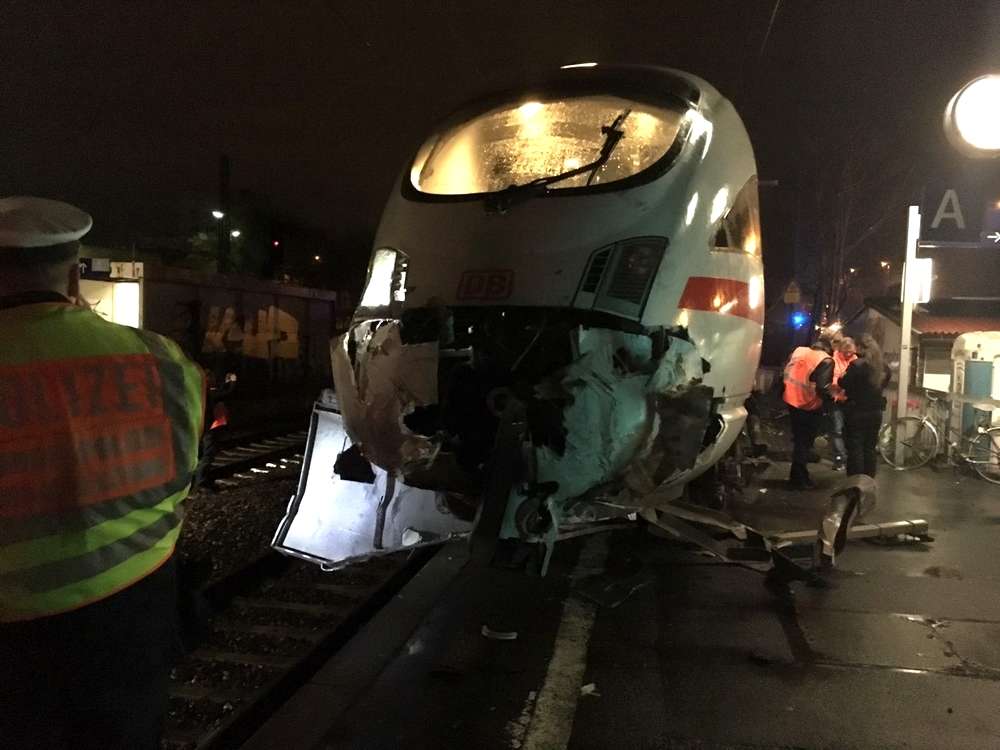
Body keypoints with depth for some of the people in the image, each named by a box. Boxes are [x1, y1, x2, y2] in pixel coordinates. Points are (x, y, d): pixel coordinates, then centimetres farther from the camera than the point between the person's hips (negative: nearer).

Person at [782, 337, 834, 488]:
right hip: (809, 406, -6)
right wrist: (831, 397, -4)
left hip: (791, 400, 6)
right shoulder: (826, 360, -15)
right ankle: (799, 479, 12)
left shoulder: (798, 350, 3)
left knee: (799, 438, 23)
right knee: (805, 441, 6)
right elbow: (822, 387, -23)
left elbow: (785, 372, 9)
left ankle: (798, 475, 36)